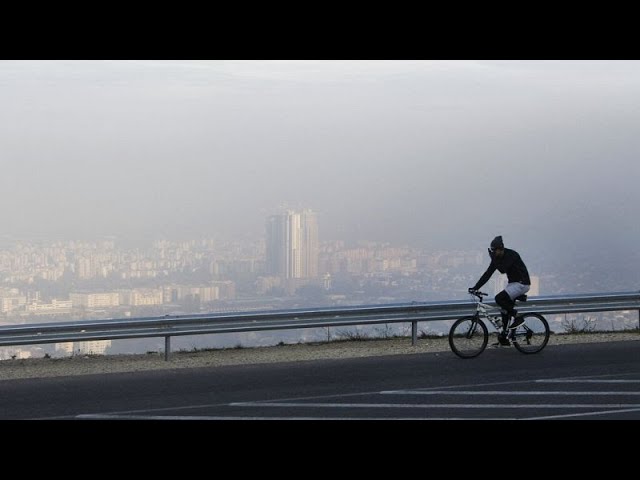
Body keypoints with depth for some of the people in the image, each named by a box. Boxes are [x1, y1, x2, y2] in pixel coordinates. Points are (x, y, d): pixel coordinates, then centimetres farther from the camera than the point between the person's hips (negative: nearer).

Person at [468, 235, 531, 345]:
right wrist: (475, 287, -3)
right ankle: (504, 336, 11)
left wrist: (493, 258, -25)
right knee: (505, 308, 5)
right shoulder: (497, 258, 3)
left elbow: (502, 270, -32)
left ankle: (517, 316, -10)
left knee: (499, 299, -23)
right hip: (512, 283, 9)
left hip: (522, 284, -9)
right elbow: (487, 274, 3)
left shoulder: (512, 255, -21)